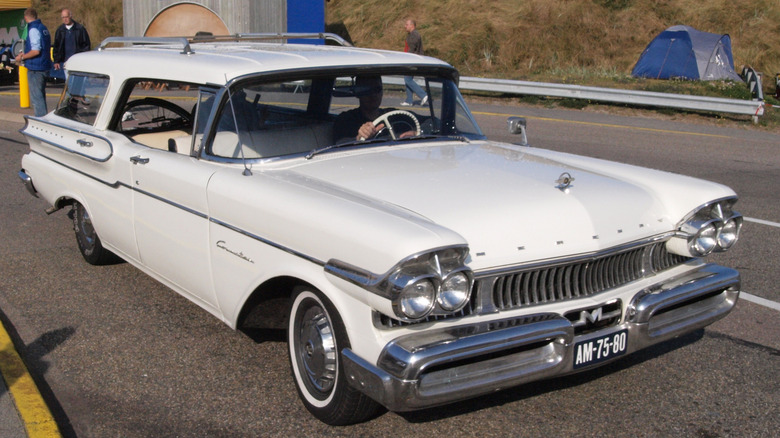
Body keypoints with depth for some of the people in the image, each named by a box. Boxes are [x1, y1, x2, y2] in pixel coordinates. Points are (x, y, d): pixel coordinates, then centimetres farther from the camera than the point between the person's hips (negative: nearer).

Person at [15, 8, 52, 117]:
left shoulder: (33, 30, -16)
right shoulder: (44, 28, 12)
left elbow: (36, 51, -23)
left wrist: (22, 57, -9)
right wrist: (25, 53, 24)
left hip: (35, 68, -9)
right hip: (45, 67, 9)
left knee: (36, 97, -6)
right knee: (41, 95, 20)